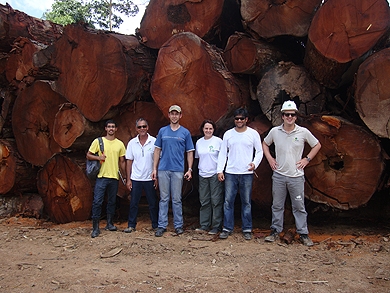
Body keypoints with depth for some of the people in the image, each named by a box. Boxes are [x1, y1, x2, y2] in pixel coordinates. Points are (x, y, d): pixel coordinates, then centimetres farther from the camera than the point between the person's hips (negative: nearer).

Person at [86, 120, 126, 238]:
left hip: (114, 177, 3)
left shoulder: (120, 144, 9)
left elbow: (122, 162, 14)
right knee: (97, 201, -6)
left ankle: (109, 224, 26)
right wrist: (98, 157, -15)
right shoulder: (98, 141, 1)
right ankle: (95, 228, 3)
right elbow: (88, 155, 4)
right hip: (101, 176, -3)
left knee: (112, 202, 12)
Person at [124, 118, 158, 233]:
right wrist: (128, 179, 1)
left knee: (153, 204, 7)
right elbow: (129, 162, 5)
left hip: (150, 178, -1)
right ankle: (131, 225, 19)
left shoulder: (154, 141, -3)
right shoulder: (132, 143, 3)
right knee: (133, 203, 8)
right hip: (135, 179, 2)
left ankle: (156, 225, 19)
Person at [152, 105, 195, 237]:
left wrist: (189, 169, -3)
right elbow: (157, 150, 10)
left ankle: (178, 225, 15)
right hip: (163, 169, 1)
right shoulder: (162, 131, 9)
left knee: (177, 199, 4)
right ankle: (162, 226, 11)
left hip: (178, 170, -1)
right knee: (164, 199, 5)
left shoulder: (185, 132, 6)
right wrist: (154, 168, 4)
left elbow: (190, 152, 6)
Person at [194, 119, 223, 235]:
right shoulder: (199, 142, 10)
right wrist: (201, 167, 12)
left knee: (216, 201, -1)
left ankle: (216, 226, 7)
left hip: (215, 174, -4)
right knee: (204, 201, 10)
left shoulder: (218, 141, -3)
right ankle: (204, 225, 19)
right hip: (202, 174, 5)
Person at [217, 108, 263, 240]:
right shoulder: (228, 134, 6)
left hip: (247, 174, -1)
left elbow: (259, 151, 6)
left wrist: (255, 163, -12)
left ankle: (247, 229, 16)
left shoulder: (253, 133, 2)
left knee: (246, 202, 6)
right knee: (228, 201, 3)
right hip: (230, 173, 1)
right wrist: (220, 170, 0)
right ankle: (227, 228, 13)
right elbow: (223, 153, 7)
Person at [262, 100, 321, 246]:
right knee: (277, 205, 10)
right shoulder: (275, 131, 0)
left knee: (299, 207, 6)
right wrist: (269, 159, 7)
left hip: (296, 176, -1)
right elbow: (265, 144, 18)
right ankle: (275, 231, 22)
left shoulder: (303, 132, -3)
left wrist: (307, 159, 2)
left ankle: (303, 234, 17)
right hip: (279, 175, 2)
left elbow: (317, 145, 10)